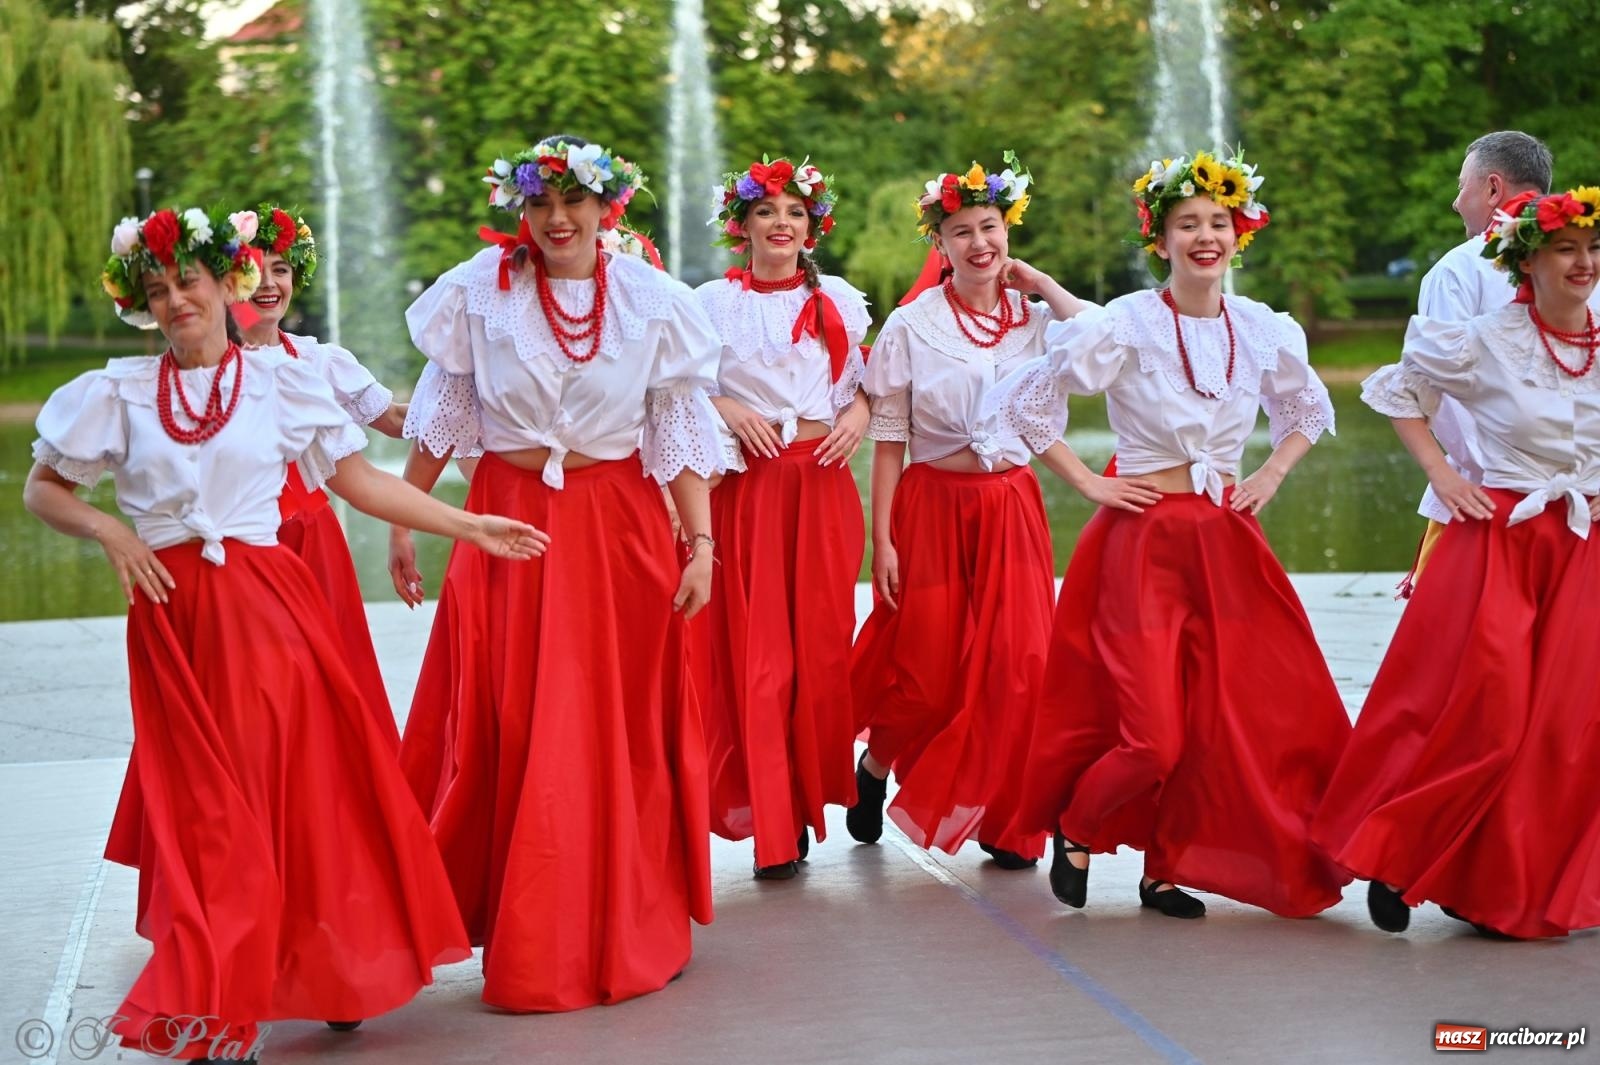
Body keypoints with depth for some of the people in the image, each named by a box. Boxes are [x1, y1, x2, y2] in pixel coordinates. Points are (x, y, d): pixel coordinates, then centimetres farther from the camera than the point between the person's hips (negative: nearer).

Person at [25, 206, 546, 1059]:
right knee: (202, 804, 0)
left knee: (297, 783, -1)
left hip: (266, 602, 0)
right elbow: (42, 489, 13)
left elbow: (359, 479, 6)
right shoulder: (121, 391, 7)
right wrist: (108, 531, -5)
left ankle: (329, 975, 14)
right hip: (172, 613, 1)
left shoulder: (280, 382, 5)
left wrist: (471, 527, 2)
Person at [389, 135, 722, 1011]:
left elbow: (680, 433, 0)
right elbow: (440, 417, 5)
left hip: (618, 530, 0)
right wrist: (404, 523, 4)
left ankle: (628, 930, 22)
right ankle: (524, 938, 18)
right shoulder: (479, 290, -2)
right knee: (504, 729, 4)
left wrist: (701, 543, -6)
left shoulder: (652, 302, -2)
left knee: (621, 732, 6)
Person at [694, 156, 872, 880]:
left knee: (820, 646, 2)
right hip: (745, 486, -2)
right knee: (751, 650, -6)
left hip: (821, 486, 2)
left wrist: (859, 412, -2)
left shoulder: (839, 300, 11)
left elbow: (869, 380, 18)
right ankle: (772, 824, -1)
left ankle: (806, 798, 17)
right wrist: (723, 407, -11)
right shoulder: (712, 302, 5)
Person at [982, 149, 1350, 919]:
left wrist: (1272, 475, 9)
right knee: (1154, 734, -7)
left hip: (1229, 544, 5)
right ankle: (1075, 833, 20)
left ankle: (1166, 869, 20)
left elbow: (1308, 410, 24)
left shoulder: (1266, 331, 4)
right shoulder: (1123, 326, -10)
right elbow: (1021, 406, -4)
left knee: (1216, 721, 2)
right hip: (1144, 541, -4)